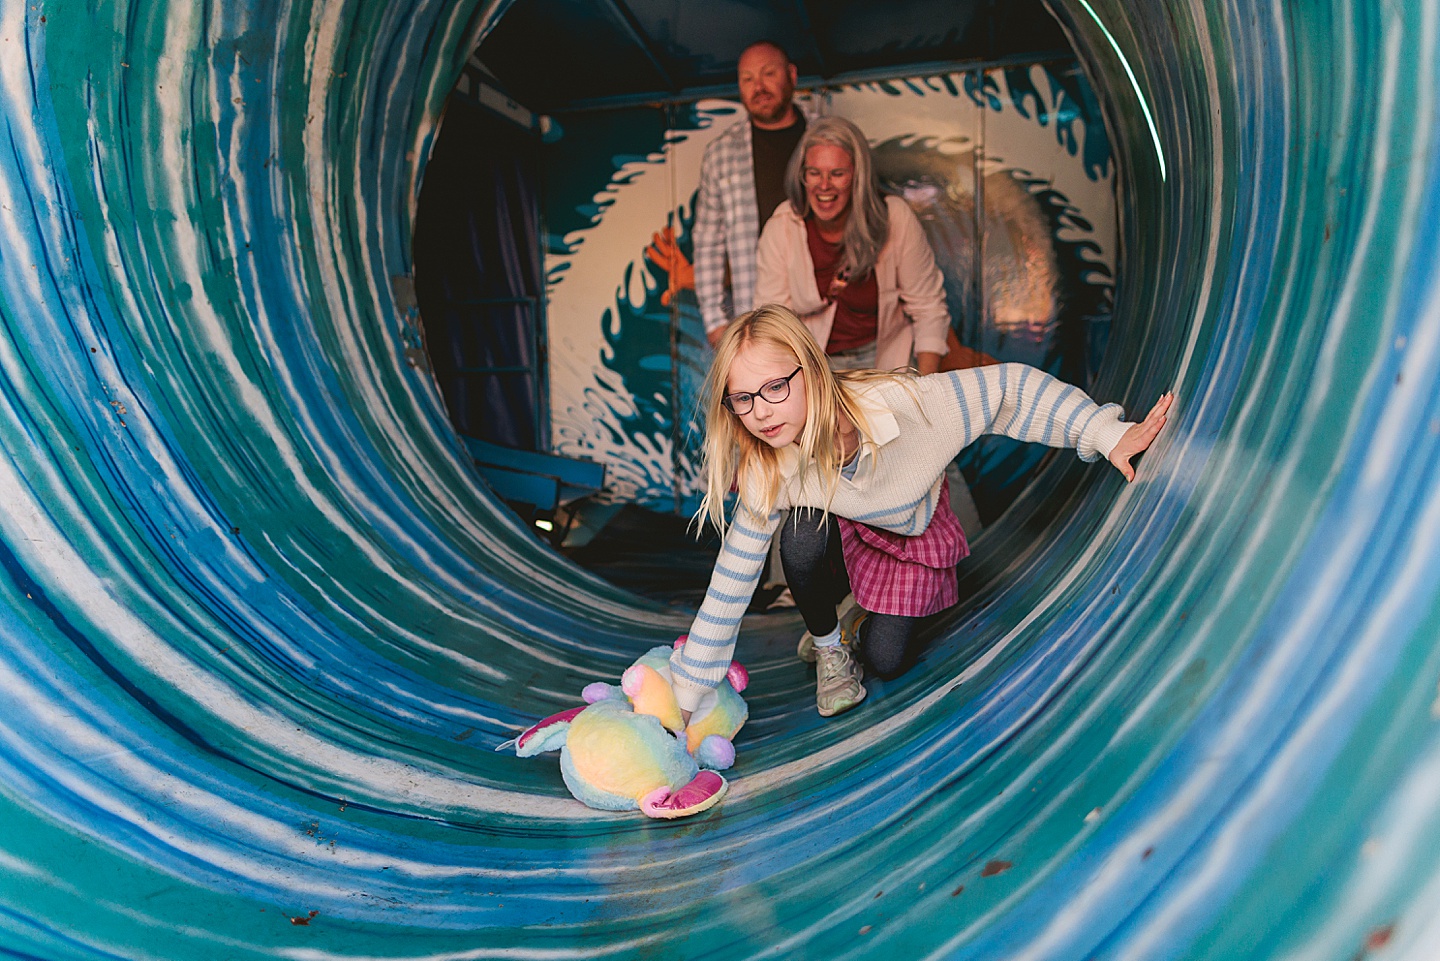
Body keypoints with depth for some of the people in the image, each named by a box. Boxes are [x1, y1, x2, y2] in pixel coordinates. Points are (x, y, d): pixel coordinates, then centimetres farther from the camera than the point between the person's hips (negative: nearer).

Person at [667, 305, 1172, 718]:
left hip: (912, 532, 0)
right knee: (801, 536, -34)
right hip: (843, 532, 1)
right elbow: (729, 587, -24)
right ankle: (826, 644, -3)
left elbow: (1009, 389, -29)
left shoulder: (896, 402, -41)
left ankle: (872, 610, 28)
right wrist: (687, 698, -20)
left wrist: (1109, 434, -33)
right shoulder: (767, 475, -32)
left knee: (885, 661, -9)